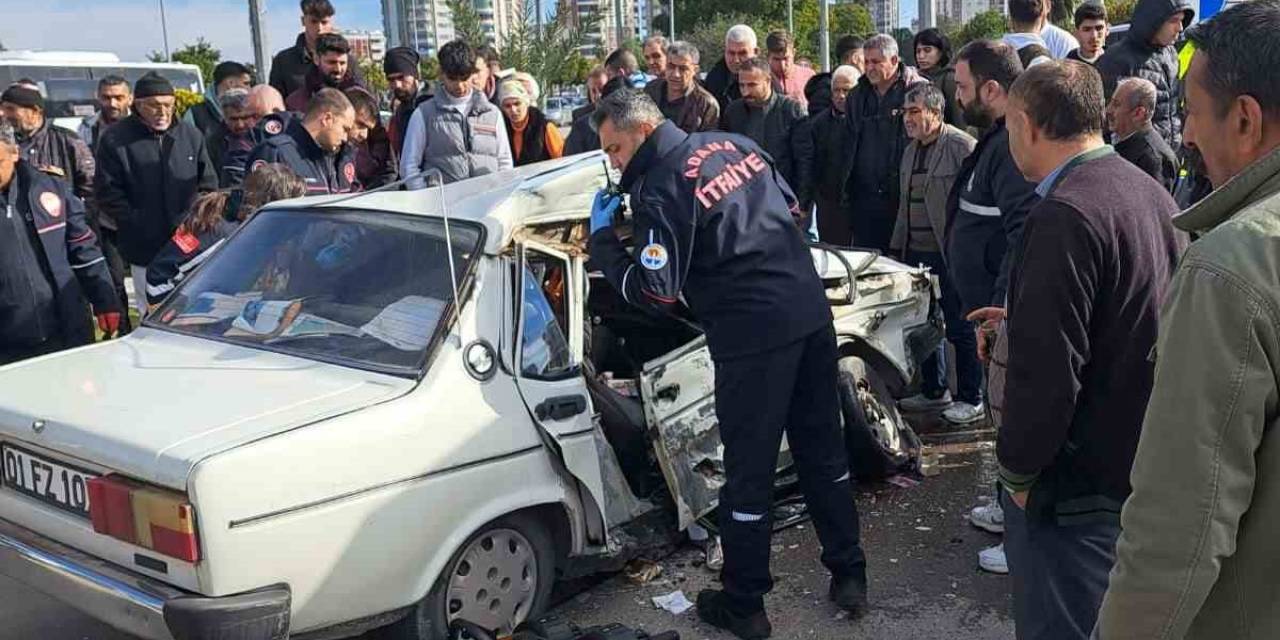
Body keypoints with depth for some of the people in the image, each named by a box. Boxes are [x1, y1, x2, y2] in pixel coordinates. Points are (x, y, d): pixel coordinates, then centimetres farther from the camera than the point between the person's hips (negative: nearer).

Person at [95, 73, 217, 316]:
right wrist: (134, 223, -10)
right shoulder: (116, 138, 1)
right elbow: (106, 191, -1)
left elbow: (209, 185, 12)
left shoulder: (191, 135, 9)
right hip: (145, 250, -2)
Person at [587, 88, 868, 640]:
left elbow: (654, 293, -15)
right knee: (823, 450, 18)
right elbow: (790, 207, 21)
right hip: (812, 315, 8)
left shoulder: (659, 190, -13)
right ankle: (849, 577, 28)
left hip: (754, 339, -7)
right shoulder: (735, 145, 10)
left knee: (748, 473, 4)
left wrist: (602, 238, -4)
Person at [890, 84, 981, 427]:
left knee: (960, 328, 1)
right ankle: (934, 391, 28)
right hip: (917, 253, 8)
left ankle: (971, 397, 13)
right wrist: (897, 247, 17)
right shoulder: (910, 151, 15)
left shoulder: (962, 146, -11)